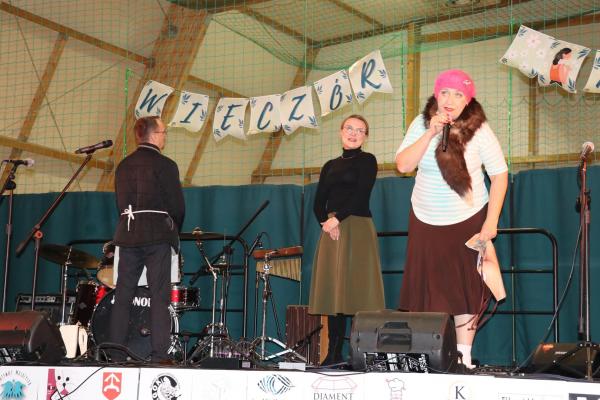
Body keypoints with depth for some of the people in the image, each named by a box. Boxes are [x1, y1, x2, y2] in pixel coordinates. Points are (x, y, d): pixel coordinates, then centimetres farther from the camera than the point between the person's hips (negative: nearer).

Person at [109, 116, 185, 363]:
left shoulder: (123, 166, 12)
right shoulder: (165, 165, -5)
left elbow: (121, 204, 13)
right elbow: (177, 206, -5)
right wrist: (173, 233, 11)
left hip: (127, 234, 5)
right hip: (157, 235, -5)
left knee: (122, 296, 8)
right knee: (159, 297, -4)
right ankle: (159, 355, -8)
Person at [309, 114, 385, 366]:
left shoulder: (367, 161, 5)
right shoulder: (330, 166, 19)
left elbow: (361, 196, -9)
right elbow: (318, 203, 11)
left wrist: (337, 218, -14)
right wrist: (326, 223, -7)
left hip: (357, 229, -5)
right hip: (331, 230, 5)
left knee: (356, 289, -11)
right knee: (333, 292, 2)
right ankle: (334, 354, 4)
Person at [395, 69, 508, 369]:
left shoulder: (479, 130, -11)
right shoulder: (422, 124, -3)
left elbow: (499, 175, -8)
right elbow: (403, 165, -11)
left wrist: (491, 222, -14)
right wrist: (430, 133, -21)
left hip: (468, 221, -2)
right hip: (425, 221, 2)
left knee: (466, 289, 2)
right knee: (424, 289, 3)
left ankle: (463, 355, 8)